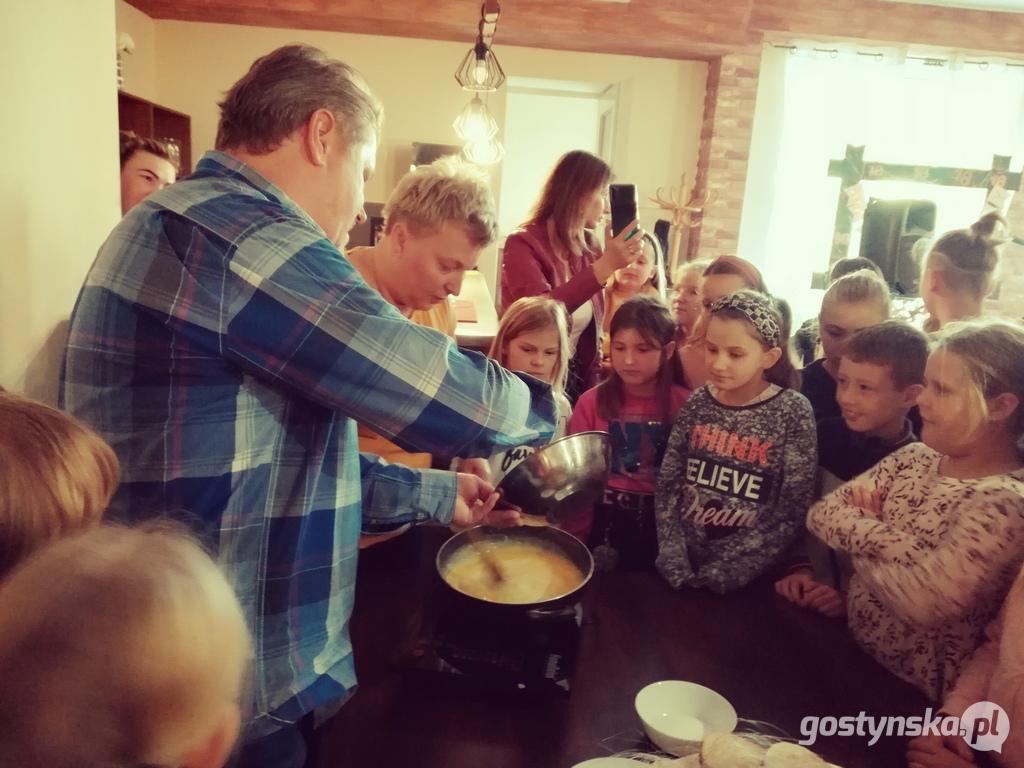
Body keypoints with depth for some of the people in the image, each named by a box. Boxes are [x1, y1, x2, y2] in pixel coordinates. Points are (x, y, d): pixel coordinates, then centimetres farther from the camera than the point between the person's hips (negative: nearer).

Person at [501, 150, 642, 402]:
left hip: (577, 379, 6)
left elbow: (592, 329, 9)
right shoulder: (523, 244, -14)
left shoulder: (590, 249, 5)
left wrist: (593, 382, 0)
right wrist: (605, 267, -37)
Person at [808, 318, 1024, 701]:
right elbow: (822, 514, -5)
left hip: (908, 696, -6)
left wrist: (860, 544, -16)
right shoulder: (915, 457, -1)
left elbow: (920, 600, -33)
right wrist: (890, 544, -22)